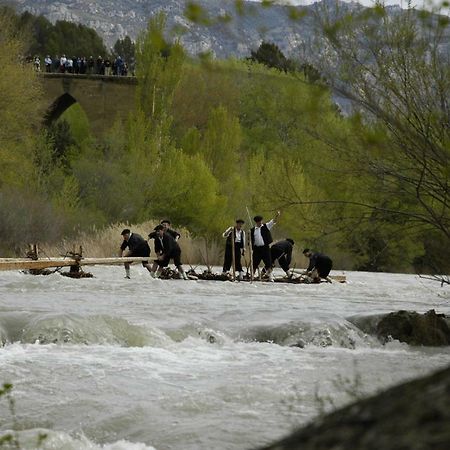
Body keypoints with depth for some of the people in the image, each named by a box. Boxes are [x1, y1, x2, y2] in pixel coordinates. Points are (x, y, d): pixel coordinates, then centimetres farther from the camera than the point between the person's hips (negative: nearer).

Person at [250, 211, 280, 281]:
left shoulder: (266, 226, 6)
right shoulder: (252, 230, 7)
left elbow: (273, 222, -7)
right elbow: (251, 241, 9)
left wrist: (276, 216, -26)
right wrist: (251, 248, 2)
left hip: (265, 248, -1)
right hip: (256, 248, 1)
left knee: (268, 264, -3)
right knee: (254, 264, 6)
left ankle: (270, 277, 0)